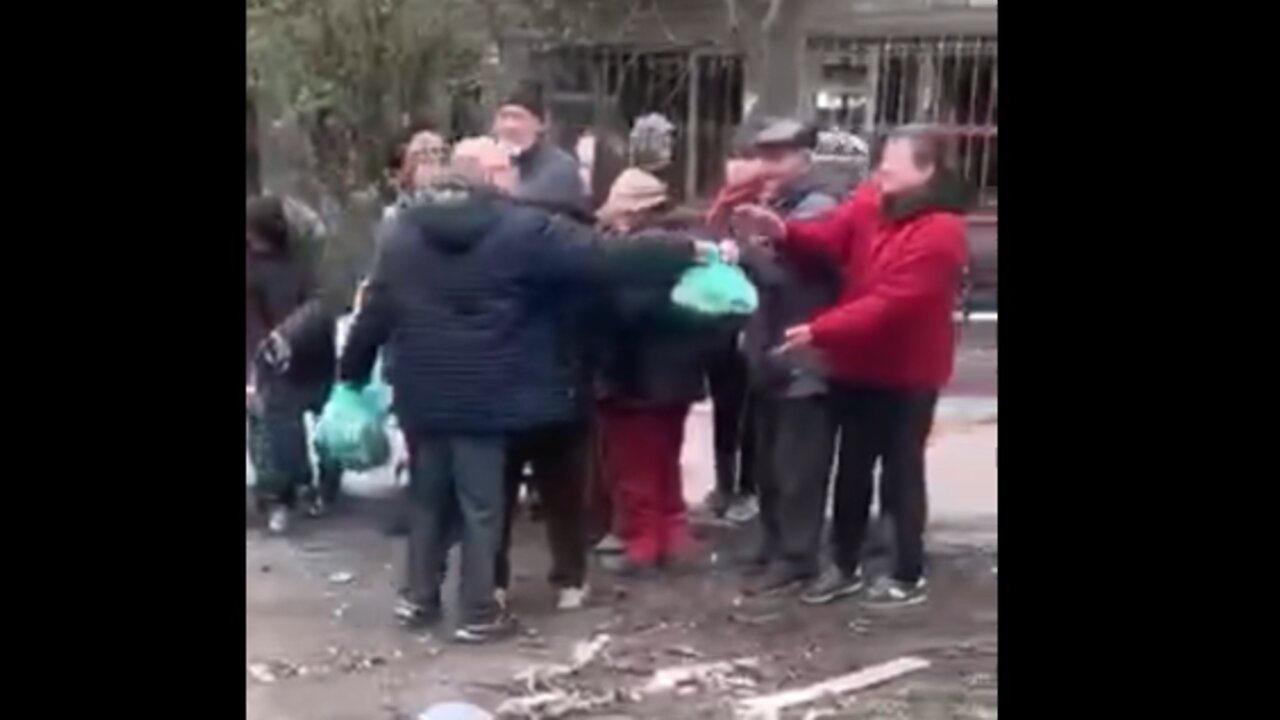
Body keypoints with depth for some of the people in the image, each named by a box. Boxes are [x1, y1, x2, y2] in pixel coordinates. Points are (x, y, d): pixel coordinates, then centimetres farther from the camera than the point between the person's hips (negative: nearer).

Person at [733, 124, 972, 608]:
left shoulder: (939, 232, -23)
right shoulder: (872, 200, 1)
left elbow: (890, 304, -28)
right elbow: (830, 238, -9)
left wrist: (818, 331, -31)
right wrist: (783, 231, -31)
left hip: (907, 371, -7)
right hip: (859, 363, 7)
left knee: (900, 472, 5)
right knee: (852, 469, 15)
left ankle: (908, 576, 21)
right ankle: (845, 566, 29)